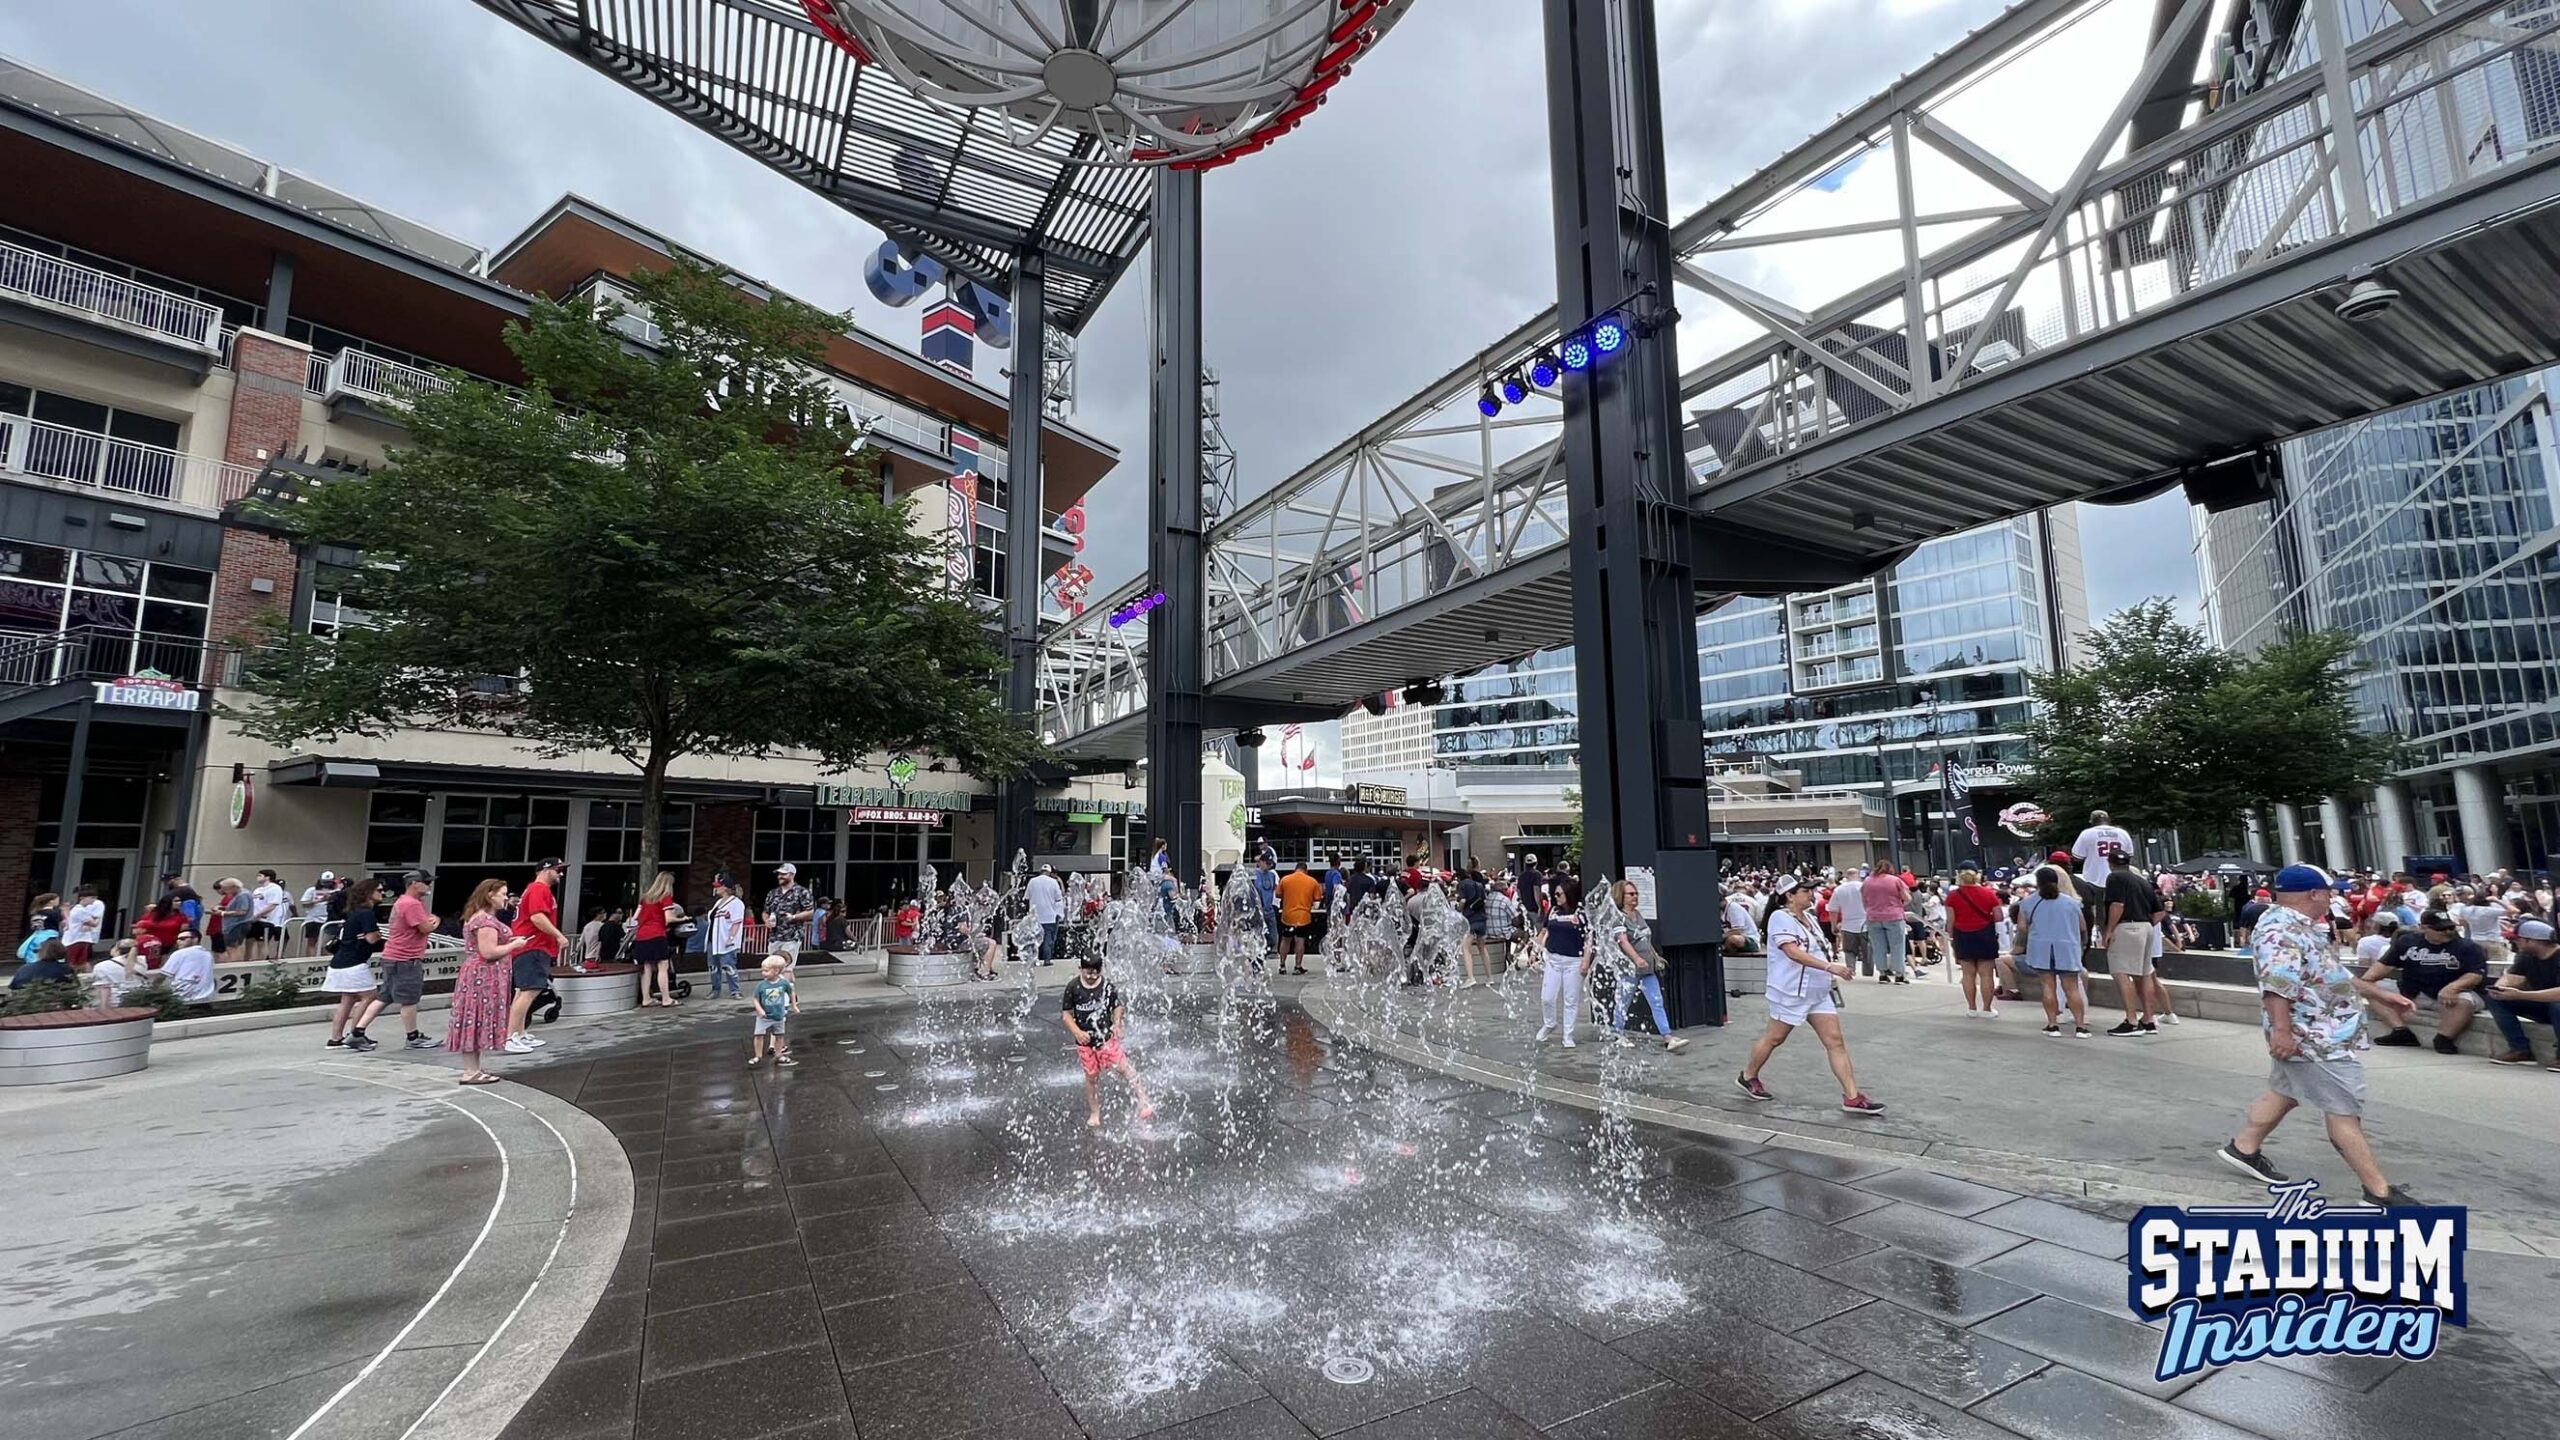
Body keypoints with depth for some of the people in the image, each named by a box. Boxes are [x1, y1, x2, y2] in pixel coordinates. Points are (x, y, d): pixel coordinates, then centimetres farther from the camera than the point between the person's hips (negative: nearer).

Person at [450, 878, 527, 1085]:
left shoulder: (480, 917, 15)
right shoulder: (486, 921, -19)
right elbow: (489, 952, -24)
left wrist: (508, 942, 14)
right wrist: (514, 945, -12)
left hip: (480, 977, 11)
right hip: (483, 977, -11)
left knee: (475, 1022, 12)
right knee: (477, 1021, -6)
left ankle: (473, 1069, 18)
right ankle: (471, 1072, -2)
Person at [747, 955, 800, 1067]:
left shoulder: (784, 982, -12)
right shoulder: (761, 985, -15)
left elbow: (791, 992, 5)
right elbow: (756, 999, -9)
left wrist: (794, 1006, 11)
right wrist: (759, 1010, -26)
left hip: (779, 1016, 2)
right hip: (764, 1017, -1)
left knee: (779, 1036, 13)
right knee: (758, 1036, -4)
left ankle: (778, 1056, 29)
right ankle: (757, 1057, 14)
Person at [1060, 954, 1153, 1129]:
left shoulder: (1108, 986, -6)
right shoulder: (1073, 987, -7)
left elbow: (1118, 1006, 8)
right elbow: (1066, 1014, -1)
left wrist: (1117, 1024, -10)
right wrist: (1077, 1032, -14)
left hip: (1107, 1036, -1)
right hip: (1085, 1040, 1)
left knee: (1123, 1067, -12)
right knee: (1091, 1076, 10)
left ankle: (1144, 1102, -7)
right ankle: (1094, 1114, 28)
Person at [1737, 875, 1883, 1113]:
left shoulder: (1807, 917, 12)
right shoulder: (1780, 918, -17)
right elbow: (1793, 952, -28)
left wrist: (1837, 966, 15)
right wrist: (1829, 966, -33)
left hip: (1819, 992, 8)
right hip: (1791, 992, -8)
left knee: (1836, 1041, 1)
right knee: (1774, 1038, 7)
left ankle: (1852, 1097, 4)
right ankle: (1748, 1076, 26)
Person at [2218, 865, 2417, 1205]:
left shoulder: (2301, 927, 14)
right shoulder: (2279, 930, -23)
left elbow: (2333, 974, 25)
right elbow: (2277, 984, -31)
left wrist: (2378, 995, 26)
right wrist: (2281, 1029, -35)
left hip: (2317, 1033, 11)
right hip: (2314, 1037, -11)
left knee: (2284, 1091, 18)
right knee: (2345, 1110, -3)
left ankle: (2243, 1148, 27)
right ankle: (2379, 1191, 5)